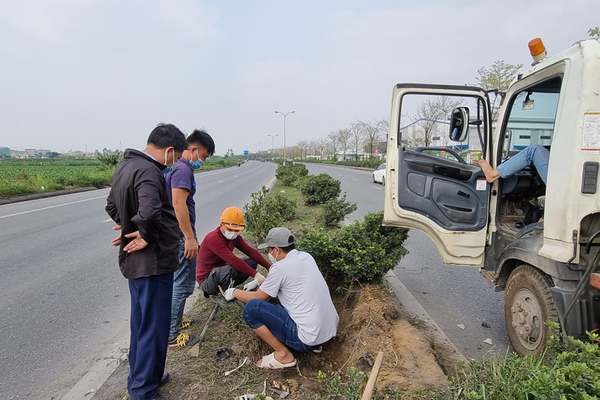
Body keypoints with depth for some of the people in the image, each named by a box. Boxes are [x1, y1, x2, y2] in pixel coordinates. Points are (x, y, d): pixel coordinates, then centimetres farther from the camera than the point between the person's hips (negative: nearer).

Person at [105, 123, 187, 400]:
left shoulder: (126, 165, 8)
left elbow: (112, 206, 21)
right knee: (154, 328, 4)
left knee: (141, 323, 22)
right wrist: (149, 237, -22)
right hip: (153, 263, -10)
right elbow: (150, 213, -40)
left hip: (133, 261, 10)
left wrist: (130, 228, 10)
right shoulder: (149, 171, -23)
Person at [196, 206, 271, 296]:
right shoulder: (213, 238, -26)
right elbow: (233, 260, -34)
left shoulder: (235, 237, 1)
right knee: (231, 269, -37)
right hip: (206, 279, -8)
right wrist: (255, 274, -37)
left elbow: (251, 251, -4)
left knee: (252, 262, -1)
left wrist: (270, 267, -16)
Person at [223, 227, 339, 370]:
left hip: (308, 338, -8)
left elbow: (257, 298, 0)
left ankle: (283, 355, 1)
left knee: (250, 309, -7)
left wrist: (235, 292, 17)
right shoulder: (306, 257, 7)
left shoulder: (280, 267, -14)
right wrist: (263, 282, 31)